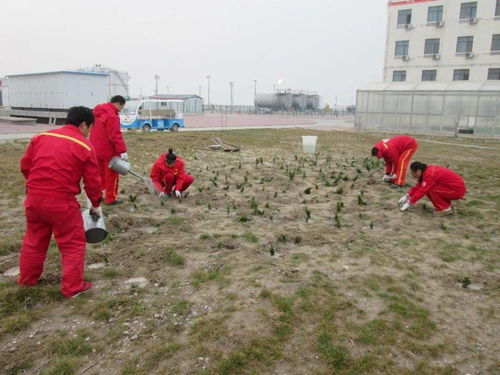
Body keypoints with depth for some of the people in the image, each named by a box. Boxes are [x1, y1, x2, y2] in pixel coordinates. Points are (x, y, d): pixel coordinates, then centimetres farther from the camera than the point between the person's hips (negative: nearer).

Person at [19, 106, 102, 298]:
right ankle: (73, 287, 16)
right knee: (73, 243, 10)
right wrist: (96, 205, 11)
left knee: (34, 239, 25)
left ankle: (27, 279, 41)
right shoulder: (85, 146, -5)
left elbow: (25, 165, 13)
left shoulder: (41, 136, 8)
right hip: (61, 201, -5)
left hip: (34, 197, 6)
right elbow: (92, 181, -3)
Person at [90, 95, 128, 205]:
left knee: (100, 174, 19)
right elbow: (116, 136, -25)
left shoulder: (98, 113, 12)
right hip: (108, 151, -9)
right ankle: (111, 199, 10)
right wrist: (122, 151, -24)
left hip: (96, 150, 9)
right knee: (111, 175, 3)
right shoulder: (112, 116, -19)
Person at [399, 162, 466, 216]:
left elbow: (422, 191, -25)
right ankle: (447, 206, 11)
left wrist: (409, 203, -20)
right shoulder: (427, 170, 4)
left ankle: (445, 209, -7)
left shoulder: (429, 174, -24)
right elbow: (418, 186, 11)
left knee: (430, 190, -20)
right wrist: (407, 196, 11)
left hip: (458, 190, -10)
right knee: (427, 188, 5)